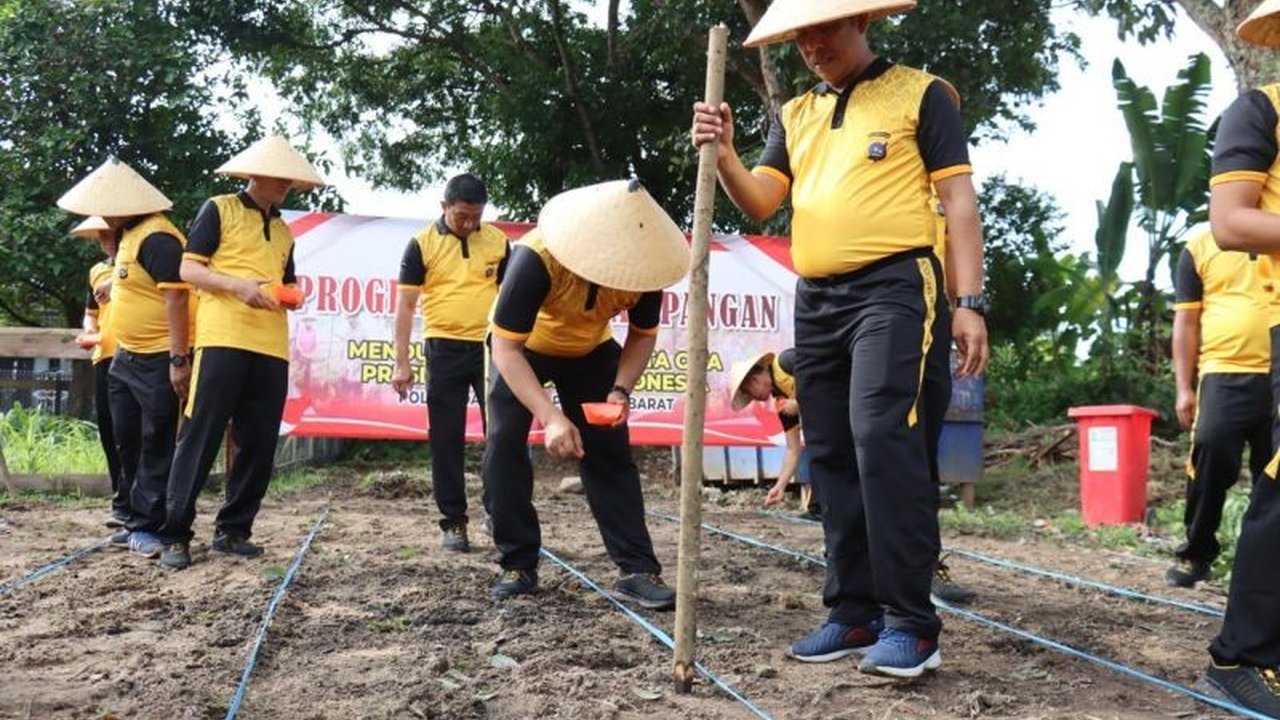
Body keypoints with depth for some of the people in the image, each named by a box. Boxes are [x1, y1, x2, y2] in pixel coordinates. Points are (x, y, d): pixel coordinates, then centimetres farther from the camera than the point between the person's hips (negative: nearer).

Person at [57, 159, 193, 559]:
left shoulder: (157, 238, -19)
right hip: (126, 358, 11)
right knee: (127, 443, 15)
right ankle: (138, 520, 25)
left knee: (155, 446, -2)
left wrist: (178, 360, -27)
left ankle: (146, 526, 4)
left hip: (158, 361, -11)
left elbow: (175, 298, -25)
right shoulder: (129, 236, 13)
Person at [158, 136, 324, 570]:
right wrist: (238, 285, -18)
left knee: (258, 443, 4)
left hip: (272, 346, 6)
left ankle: (232, 530, 14)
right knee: (202, 436, -8)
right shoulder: (219, 210, 4)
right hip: (223, 338, -6)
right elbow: (188, 269, -3)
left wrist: (292, 296, 4)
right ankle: (175, 534, -4)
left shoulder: (283, 231, 21)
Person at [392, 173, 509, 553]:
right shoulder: (423, 244, -1)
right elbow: (405, 304, 0)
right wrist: (401, 362, -6)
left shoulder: (497, 241, 5)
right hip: (445, 350, -1)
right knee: (446, 440, 3)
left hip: (491, 347, 1)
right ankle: (453, 522, 11)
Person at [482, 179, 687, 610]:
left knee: (611, 451, -7)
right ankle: (518, 565, -3)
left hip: (591, 351, 2)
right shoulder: (536, 258, -40)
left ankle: (638, 570, -7)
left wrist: (620, 389, -27)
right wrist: (550, 417, -47)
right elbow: (505, 347, -37)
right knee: (503, 443, -15)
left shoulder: (641, 264, -28)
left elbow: (643, 335, -9)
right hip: (522, 348, -2)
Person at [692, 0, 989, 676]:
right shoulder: (793, 116, 19)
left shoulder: (920, 94, 3)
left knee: (883, 440, -18)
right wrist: (723, 155, -9)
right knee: (833, 457, 6)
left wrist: (968, 302, -10)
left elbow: (958, 200, -2)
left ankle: (911, 622, -13)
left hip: (893, 289, -6)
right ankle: (855, 612, 14)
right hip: (815, 302, 7)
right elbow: (759, 203, 11)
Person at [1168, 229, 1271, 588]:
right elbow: (1186, 321, 6)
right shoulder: (1200, 246, 9)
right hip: (1225, 373, -2)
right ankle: (1196, 552, -4)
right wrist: (1184, 388, 0)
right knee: (1211, 448, -19)